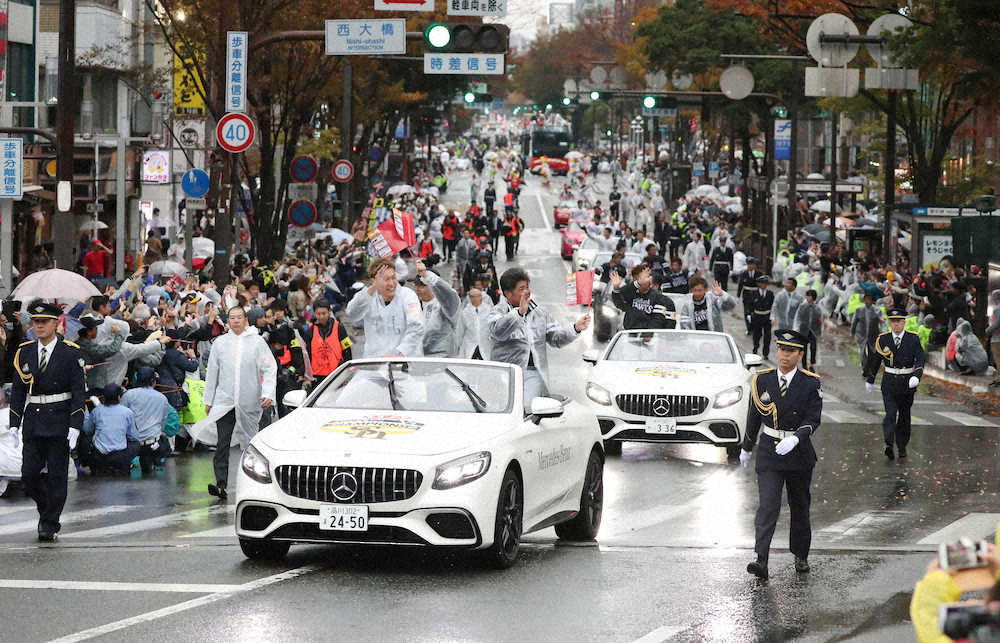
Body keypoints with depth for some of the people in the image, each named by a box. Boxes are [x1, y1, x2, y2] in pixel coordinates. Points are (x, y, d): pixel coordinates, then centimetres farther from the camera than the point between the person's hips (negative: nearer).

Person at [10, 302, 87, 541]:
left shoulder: (70, 353, -5)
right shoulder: (24, 353, 6)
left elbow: (78, 393, -6)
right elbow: (18, 391, 9)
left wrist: (75, 427, -14)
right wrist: (14, 425, 3)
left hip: (60, 421, -3)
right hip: (33, 421, 4)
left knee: (57, 475, -1)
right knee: (29, 474, 1)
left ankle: (50, 523, 7)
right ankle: (46, 510, 25)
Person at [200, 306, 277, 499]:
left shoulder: (257, 342, 2)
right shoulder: (220, 343, 9)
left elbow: (270, 369, -1)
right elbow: (212, 372, 14)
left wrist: (268, 394, -14)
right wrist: (208, 400, 13)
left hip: (249, 403, -1)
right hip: (224, 402, 1)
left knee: (250, 444, 6)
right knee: (222, 444, -11)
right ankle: (221, 484, -17)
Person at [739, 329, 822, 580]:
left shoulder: (810, 384, -7)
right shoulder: (762, 380, -1)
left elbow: (813, 420, -12)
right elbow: (754, 417, 11)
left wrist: (794, 439, -29)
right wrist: (746, 448, 19)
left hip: (798, 453, 0)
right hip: (769, 453, 0)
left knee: (799, 507, 14)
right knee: (767, 506, -13)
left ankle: (801, 555, 33)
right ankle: (761, 560, -23)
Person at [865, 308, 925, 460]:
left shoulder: (913, 339, -4)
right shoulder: (883, 339, 0)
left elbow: (920, 360, -11)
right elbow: (874, 360, 12)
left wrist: (916, 376, -27)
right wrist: (869, 379, 19)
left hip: (907, 383, 1)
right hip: (889, 383, -1)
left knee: (904, 416, 10)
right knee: (890, 414, -16)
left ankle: (902, 446, 24)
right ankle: (889, 445, -29)